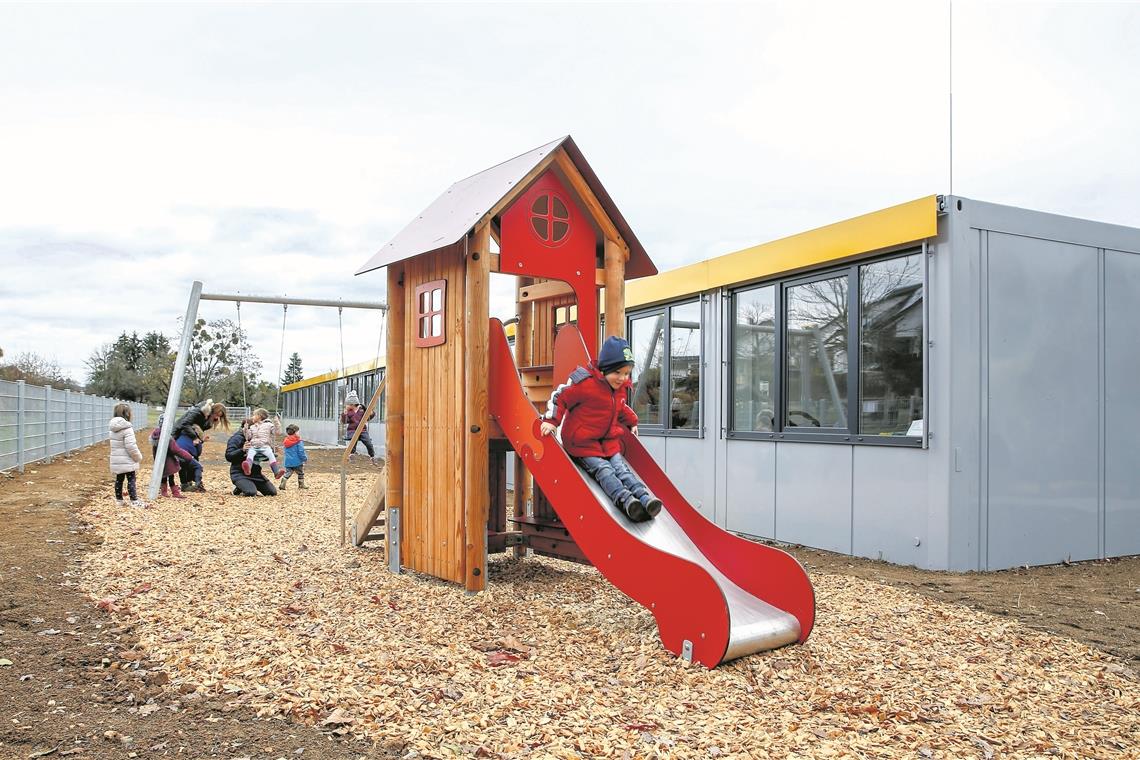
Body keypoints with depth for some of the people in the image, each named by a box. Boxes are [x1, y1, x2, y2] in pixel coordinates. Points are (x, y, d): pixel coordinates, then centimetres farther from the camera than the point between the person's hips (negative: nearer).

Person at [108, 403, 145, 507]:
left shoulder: (113, 428, 7)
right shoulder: (127, 428, -18)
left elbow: (116, 445, 13)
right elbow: (131, 446, -21)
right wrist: (138, 457, -7)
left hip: (116, 460, 7)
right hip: (127, 461, -7)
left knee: (119, 480, 15)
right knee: (131, 479, 0)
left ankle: (119, 500, 23)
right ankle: (134, 501, 1)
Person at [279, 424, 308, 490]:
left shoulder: (286, 442, 8)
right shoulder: (298, 442, -14)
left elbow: (287, 453, 17)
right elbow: (301, 452, -16)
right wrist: (305, 458, -1)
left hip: (288, 462, 5)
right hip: (297, 462, -5)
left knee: (287, 473, 7)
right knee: (301, 473, 12)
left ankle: (282, 484, -8)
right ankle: (301, 484, 19)